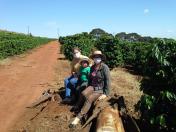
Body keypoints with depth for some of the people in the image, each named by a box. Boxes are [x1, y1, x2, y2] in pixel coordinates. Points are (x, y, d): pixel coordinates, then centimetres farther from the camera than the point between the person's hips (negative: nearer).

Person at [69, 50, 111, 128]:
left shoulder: (104, 67, -13)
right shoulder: (92, 67, 7)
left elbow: (107, 81, -15)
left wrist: (105, 94, -18)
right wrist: (88, 88, 11)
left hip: (101, 89, -5)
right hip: (93, 86, 5)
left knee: (89, 98, -29)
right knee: (83, 93, -27)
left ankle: (78, 117, -28)